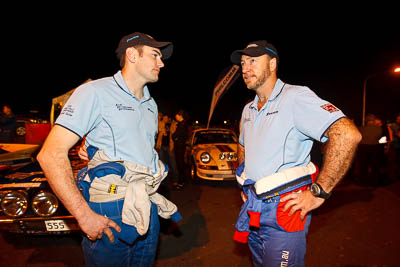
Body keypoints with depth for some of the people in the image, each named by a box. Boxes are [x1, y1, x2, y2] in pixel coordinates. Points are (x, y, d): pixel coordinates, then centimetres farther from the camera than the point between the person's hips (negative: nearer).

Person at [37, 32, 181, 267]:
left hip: (148, 210, 7)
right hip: (111, 215, -7)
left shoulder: (151, 105, 13)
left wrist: (152, 199, 10)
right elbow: (51, 154, -15)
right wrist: (84, 215, -19)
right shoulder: (96, 92, -10)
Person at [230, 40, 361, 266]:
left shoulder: (295, 97, -16)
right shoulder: (248, 110, 11)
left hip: (283, 208, -8)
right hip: (253, 208, 8)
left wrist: (318, 193, -24)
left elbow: (348, 135, -27)